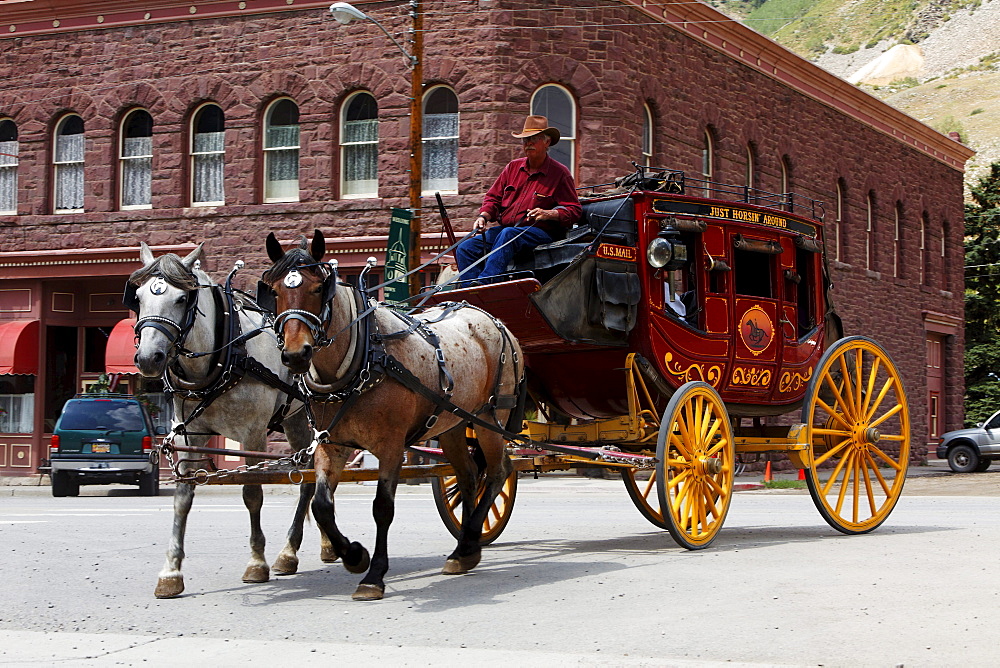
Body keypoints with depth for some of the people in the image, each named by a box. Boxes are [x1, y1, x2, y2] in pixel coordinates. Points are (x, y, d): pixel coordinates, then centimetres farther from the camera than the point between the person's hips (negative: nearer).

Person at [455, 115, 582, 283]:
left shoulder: (560, 173, 3)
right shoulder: (513, 167, 18)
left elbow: (574, 210, -1)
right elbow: (494, 198, 21)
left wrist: (548, 214, -19)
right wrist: (483, 216, 0)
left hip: (540, 232, -5)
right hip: (504, 229, 6)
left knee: (508, 234, -38)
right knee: (465, 249, -17)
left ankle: (483, 282, -46)